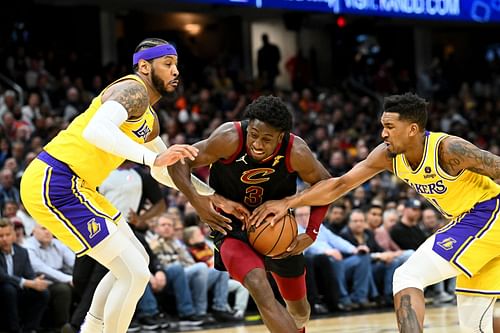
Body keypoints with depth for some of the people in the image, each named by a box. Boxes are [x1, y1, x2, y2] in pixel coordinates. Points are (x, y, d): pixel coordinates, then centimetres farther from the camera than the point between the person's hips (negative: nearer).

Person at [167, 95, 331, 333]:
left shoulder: (296, 152, -23)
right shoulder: (230, 139, -28)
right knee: (259, 287, -33)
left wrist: (311, 234, -14)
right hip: (233, 230, -3)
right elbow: (179, 162, -18)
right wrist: (197, 202, -32)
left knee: (298, 308, 18)